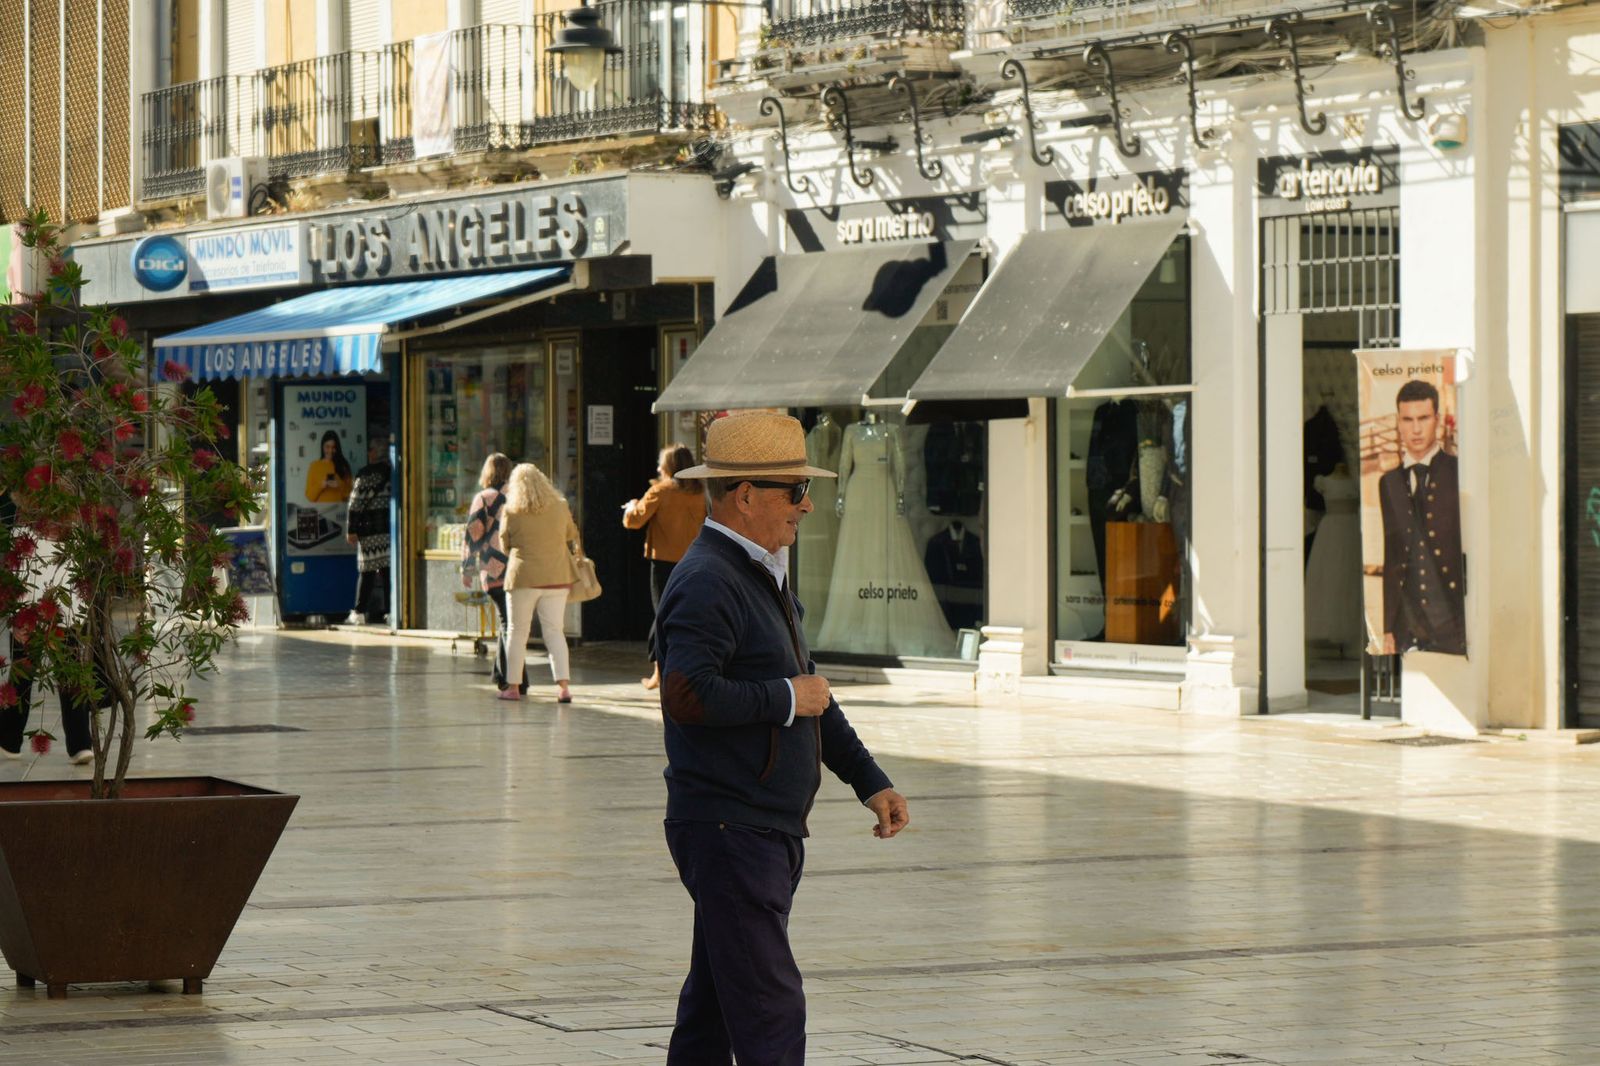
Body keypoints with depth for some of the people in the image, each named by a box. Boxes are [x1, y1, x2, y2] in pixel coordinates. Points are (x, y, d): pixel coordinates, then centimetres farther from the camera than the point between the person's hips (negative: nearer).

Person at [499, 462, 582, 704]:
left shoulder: (510, 512, -6)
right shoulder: (560, 508, 0)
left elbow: (505, 544, 6)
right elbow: (571, 536, 13)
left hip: (523, 576, -2)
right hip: (557, 576, 2)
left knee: (518, 632, 9)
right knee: (555, 631, 5)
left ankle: (513, 686, 12)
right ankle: (563, 685, -7)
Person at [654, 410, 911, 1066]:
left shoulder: (762, 575, 18)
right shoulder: (708, 582, -16)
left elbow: (809, 690, 26)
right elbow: (686, 695, -30)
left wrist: (870, 781, 21)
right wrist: (787, 698, -18)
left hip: (769, 832, 10)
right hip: (728, 829, -10)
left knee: (714, 1002, 15)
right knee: (771, 1011, -12)